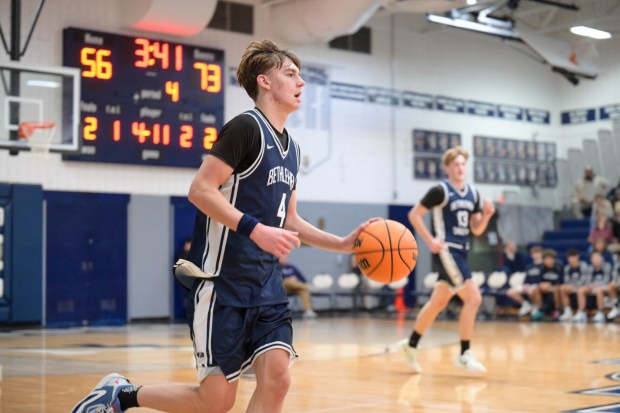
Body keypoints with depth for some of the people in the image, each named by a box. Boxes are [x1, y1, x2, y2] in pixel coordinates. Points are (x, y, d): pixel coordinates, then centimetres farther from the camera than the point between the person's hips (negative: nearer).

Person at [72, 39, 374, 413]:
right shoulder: (246, 127, -10)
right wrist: (255, 230, -25)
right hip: (225, 283, -8)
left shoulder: (291, 148, 16)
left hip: (267, 285, 8)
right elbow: (201, 190, -17)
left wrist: (343, 244, 12)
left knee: (277, 379, -8)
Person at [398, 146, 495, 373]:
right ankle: (464, 354, -7)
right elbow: (414, 214, -8)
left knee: (437, 302, 15)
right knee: (473, 298, -15)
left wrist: (486, 214, -7)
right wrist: (430, 240, -15)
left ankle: (411, 344, 29)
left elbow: (476, 229, 13)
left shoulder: (473, 194, 10)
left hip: (461, 251, 8)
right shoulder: (440, 190, -10)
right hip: (446, 250, -8)